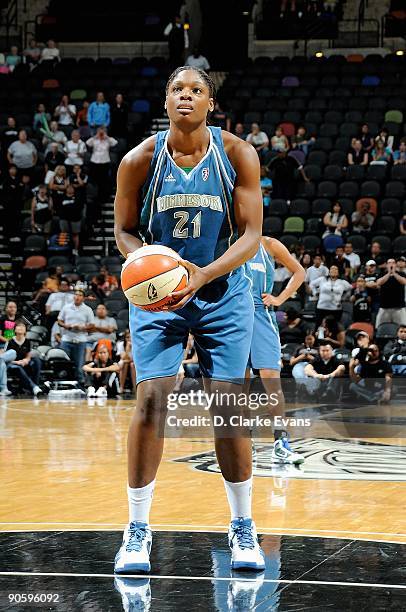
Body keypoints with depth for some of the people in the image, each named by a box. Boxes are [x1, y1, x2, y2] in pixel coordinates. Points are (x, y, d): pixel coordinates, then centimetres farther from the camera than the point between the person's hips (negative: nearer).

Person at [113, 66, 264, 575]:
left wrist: (205, 274, -25)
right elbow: (124, 231, 2)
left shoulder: (237, 155, -9)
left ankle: (242, 527, 14)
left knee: (228, 405, -2)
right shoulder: (140, 160, -8)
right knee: (150, 400, -10)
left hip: (223, 294, 0)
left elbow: (252, 235, -10)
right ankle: (137, 529, 1)